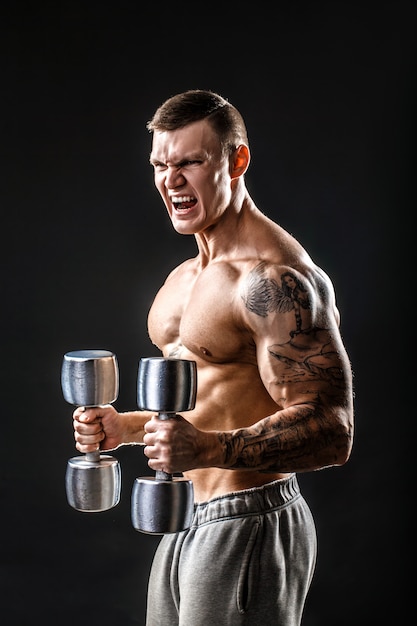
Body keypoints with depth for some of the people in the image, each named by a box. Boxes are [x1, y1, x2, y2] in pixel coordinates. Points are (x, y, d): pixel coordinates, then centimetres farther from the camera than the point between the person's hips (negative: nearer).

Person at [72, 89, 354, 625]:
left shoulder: (273, 278, -19)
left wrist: (208, 449, -35)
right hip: (185, 524, 9)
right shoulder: (186, 277, 11)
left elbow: (331, 430, -25)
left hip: (250, 527, -9)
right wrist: (122, 428, 8)